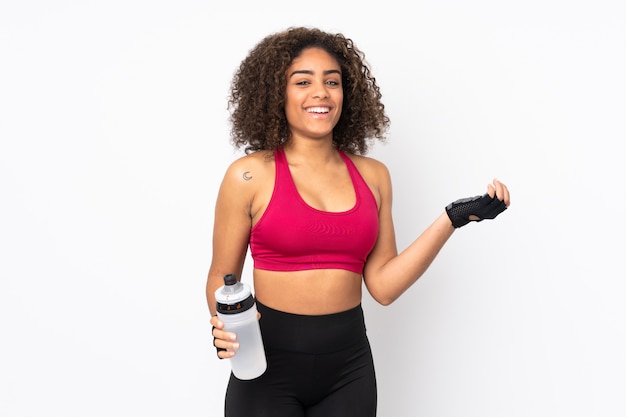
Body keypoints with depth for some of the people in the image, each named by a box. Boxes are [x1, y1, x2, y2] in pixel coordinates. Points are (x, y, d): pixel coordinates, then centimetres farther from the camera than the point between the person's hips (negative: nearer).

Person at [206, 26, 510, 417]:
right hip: (267, 360, -3)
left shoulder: (373, 176, 2)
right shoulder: (250, 176, -7)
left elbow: (383, 284, -2)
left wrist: (454, 217, -5)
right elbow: (222, 277, 0)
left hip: (349, 364, 3)